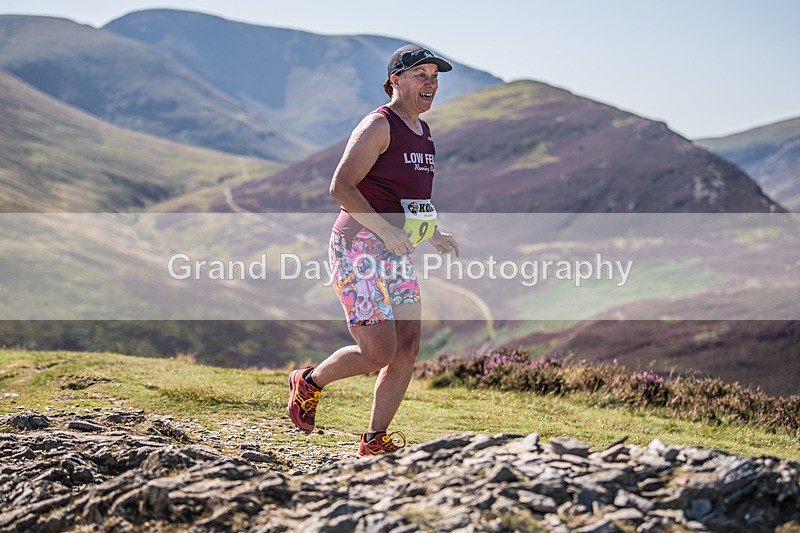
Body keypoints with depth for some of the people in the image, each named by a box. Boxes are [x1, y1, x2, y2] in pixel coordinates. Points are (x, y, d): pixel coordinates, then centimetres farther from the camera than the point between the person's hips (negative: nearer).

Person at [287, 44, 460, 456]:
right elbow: (340, 186, -18)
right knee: (379, 352, -12)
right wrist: (386, 229, -26)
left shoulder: (423, 132, 16)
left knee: (408, 348, 1)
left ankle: (375, 441, 10)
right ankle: (310, 383, 15)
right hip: (358, 250, -9)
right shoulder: (378, 125, -11)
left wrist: (433, 234, 11)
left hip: (396, 253, 9)